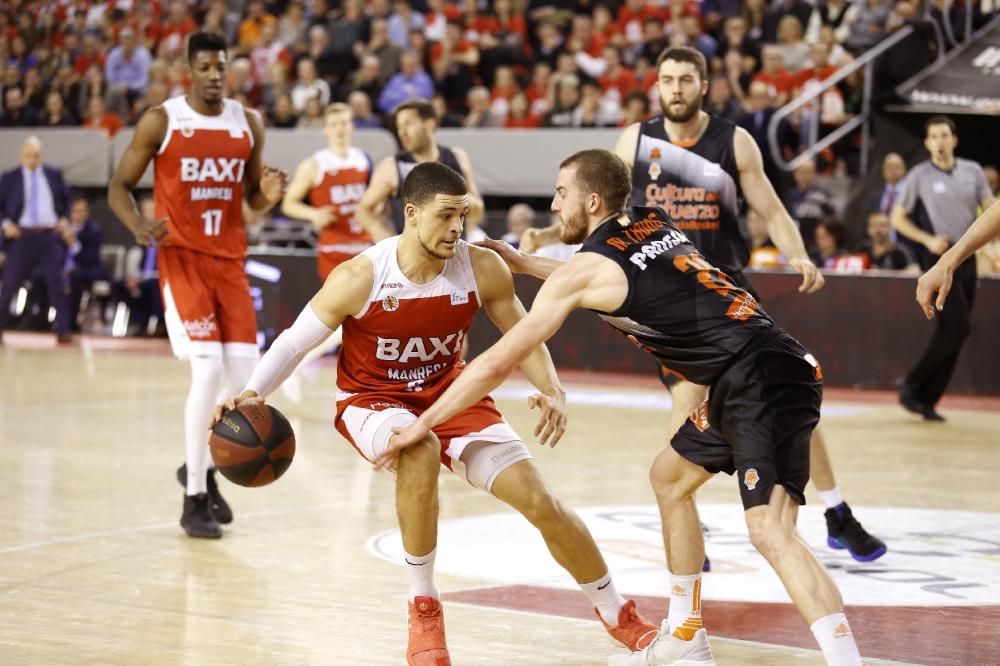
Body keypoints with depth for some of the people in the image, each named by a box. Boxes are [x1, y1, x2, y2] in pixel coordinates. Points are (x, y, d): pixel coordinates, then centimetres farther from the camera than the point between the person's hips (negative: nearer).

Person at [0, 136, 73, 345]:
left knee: (57, 282, -5)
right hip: (22, 236, -1)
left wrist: (65, 219, 2)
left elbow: (66, 198, 18)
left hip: (51, 235, 1)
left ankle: (63, 331, -2)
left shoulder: (54, 175, 9)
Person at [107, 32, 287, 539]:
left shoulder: (248, 123, 6)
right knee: (208, 370, -16)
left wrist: (268, 196, -10)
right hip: (181, 257, -4)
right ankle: (194, 501, -5)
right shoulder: (160, 121, -5)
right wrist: (138, 224, -23)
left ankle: (202, 469, 26)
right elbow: (119, 186, -2)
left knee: (245, 376, -1)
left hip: (230, 260, 4)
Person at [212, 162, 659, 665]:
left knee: (539, 501, -7)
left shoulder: (482, 269, -16)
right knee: (420, 450, -39)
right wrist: (253, 393, -28)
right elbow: (296, 341, -12)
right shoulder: (359, 279, -24)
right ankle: (423, 609, -20)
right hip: (372, 402, -3)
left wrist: (551, 391, -18)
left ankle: (617, 614, 17)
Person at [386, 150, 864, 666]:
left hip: (762, 382, -9)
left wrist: (423, 424, 9)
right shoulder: (653, 225, 17)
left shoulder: (585, 269, -5)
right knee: (669, 477, 25)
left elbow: (497, 363, -1)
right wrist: (524, 265, 40)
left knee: (770, 532, -22)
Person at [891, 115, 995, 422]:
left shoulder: (973, 171, 9)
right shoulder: (919, 175, 0)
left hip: (967, 257, 5)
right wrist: (928, 240, -10)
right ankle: (912, 385, -5)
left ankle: (928, 399, 9)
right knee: (957, 327, -17)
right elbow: (898, 218, 4)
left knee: (952, 332, 3)